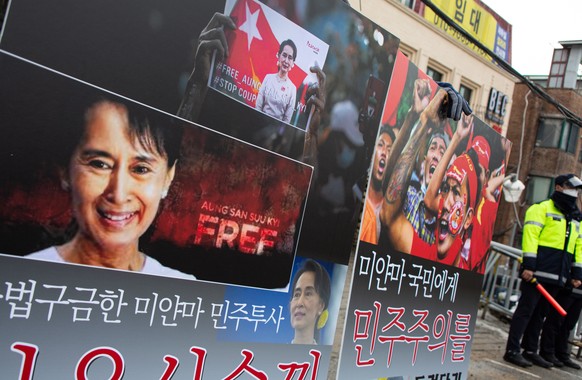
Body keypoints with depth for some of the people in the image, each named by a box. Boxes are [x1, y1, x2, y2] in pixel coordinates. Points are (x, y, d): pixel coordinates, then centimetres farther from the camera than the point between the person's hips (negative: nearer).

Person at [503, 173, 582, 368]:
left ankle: (530, 351, 20)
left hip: (557, 277, 7)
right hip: (537, 272, -7)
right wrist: (529, 265, -18)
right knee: (525, 310, -6)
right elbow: (530, 235, -11)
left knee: (540, 314, 12)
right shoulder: (542, 208, -2)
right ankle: (512, 351, -2)